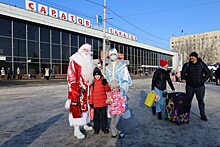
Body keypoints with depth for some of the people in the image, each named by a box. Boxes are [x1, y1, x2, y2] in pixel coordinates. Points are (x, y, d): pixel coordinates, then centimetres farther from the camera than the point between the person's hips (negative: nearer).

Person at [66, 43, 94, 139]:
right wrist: (75, 88, -19)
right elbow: (71, 75, -13)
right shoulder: (74, 60, -6)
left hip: (87, 89, 7)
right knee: (77, 108, -4)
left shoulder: (89, 61, 16)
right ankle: (76, 130, 5)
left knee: (86, 106, 16)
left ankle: (85, 125, 32)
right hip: (77, 88, -7)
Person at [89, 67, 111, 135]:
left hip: (103, 102, 0)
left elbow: (108, 90, -6)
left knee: (103, 115, 10)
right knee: (96, 116, 10)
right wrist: (91, 102, 3)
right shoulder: (93, 82, 0)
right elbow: (91, 93, 3)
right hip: (95, 103, 0)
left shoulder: (103, 81, -1)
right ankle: (96, 128, 25)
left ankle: (104, 128, 25)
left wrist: (105, 84, -22)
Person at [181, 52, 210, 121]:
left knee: (201, 101, 8)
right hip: (189, 86, 0)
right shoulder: (187, 65, 2)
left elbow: (208, 73, 8)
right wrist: (183, 79, -15)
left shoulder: (202, 65, 3)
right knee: (188, 100, 7)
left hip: (200, 86, 0)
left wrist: (203, 80, -3)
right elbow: (183, 73, 4)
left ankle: (203, 115, 20)